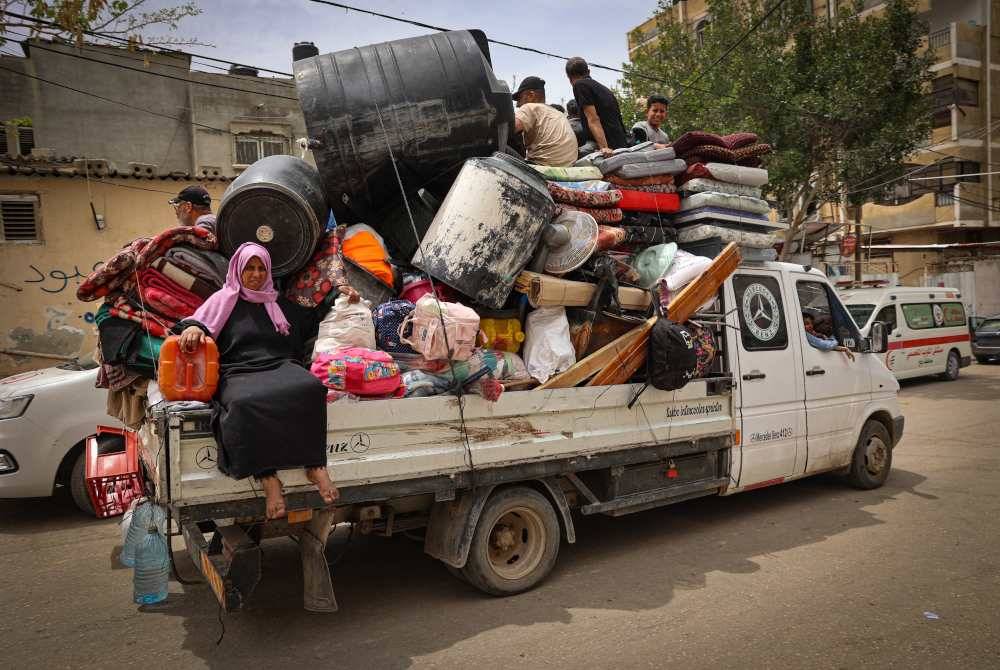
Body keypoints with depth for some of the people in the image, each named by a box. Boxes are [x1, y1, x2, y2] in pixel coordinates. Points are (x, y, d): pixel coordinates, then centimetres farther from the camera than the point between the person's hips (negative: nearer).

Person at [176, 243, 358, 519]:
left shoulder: (280, 303, 29)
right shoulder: (224, 300, 21)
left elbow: (313, 320, 39)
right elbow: (200, 320, 7)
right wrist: (193, 327, -17)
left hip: (281, 367, 2)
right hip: (240, 372, -2)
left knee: (310, 387, -34)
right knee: (245, 403, -39)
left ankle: (315, 465, -32)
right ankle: (268, 478, -40)